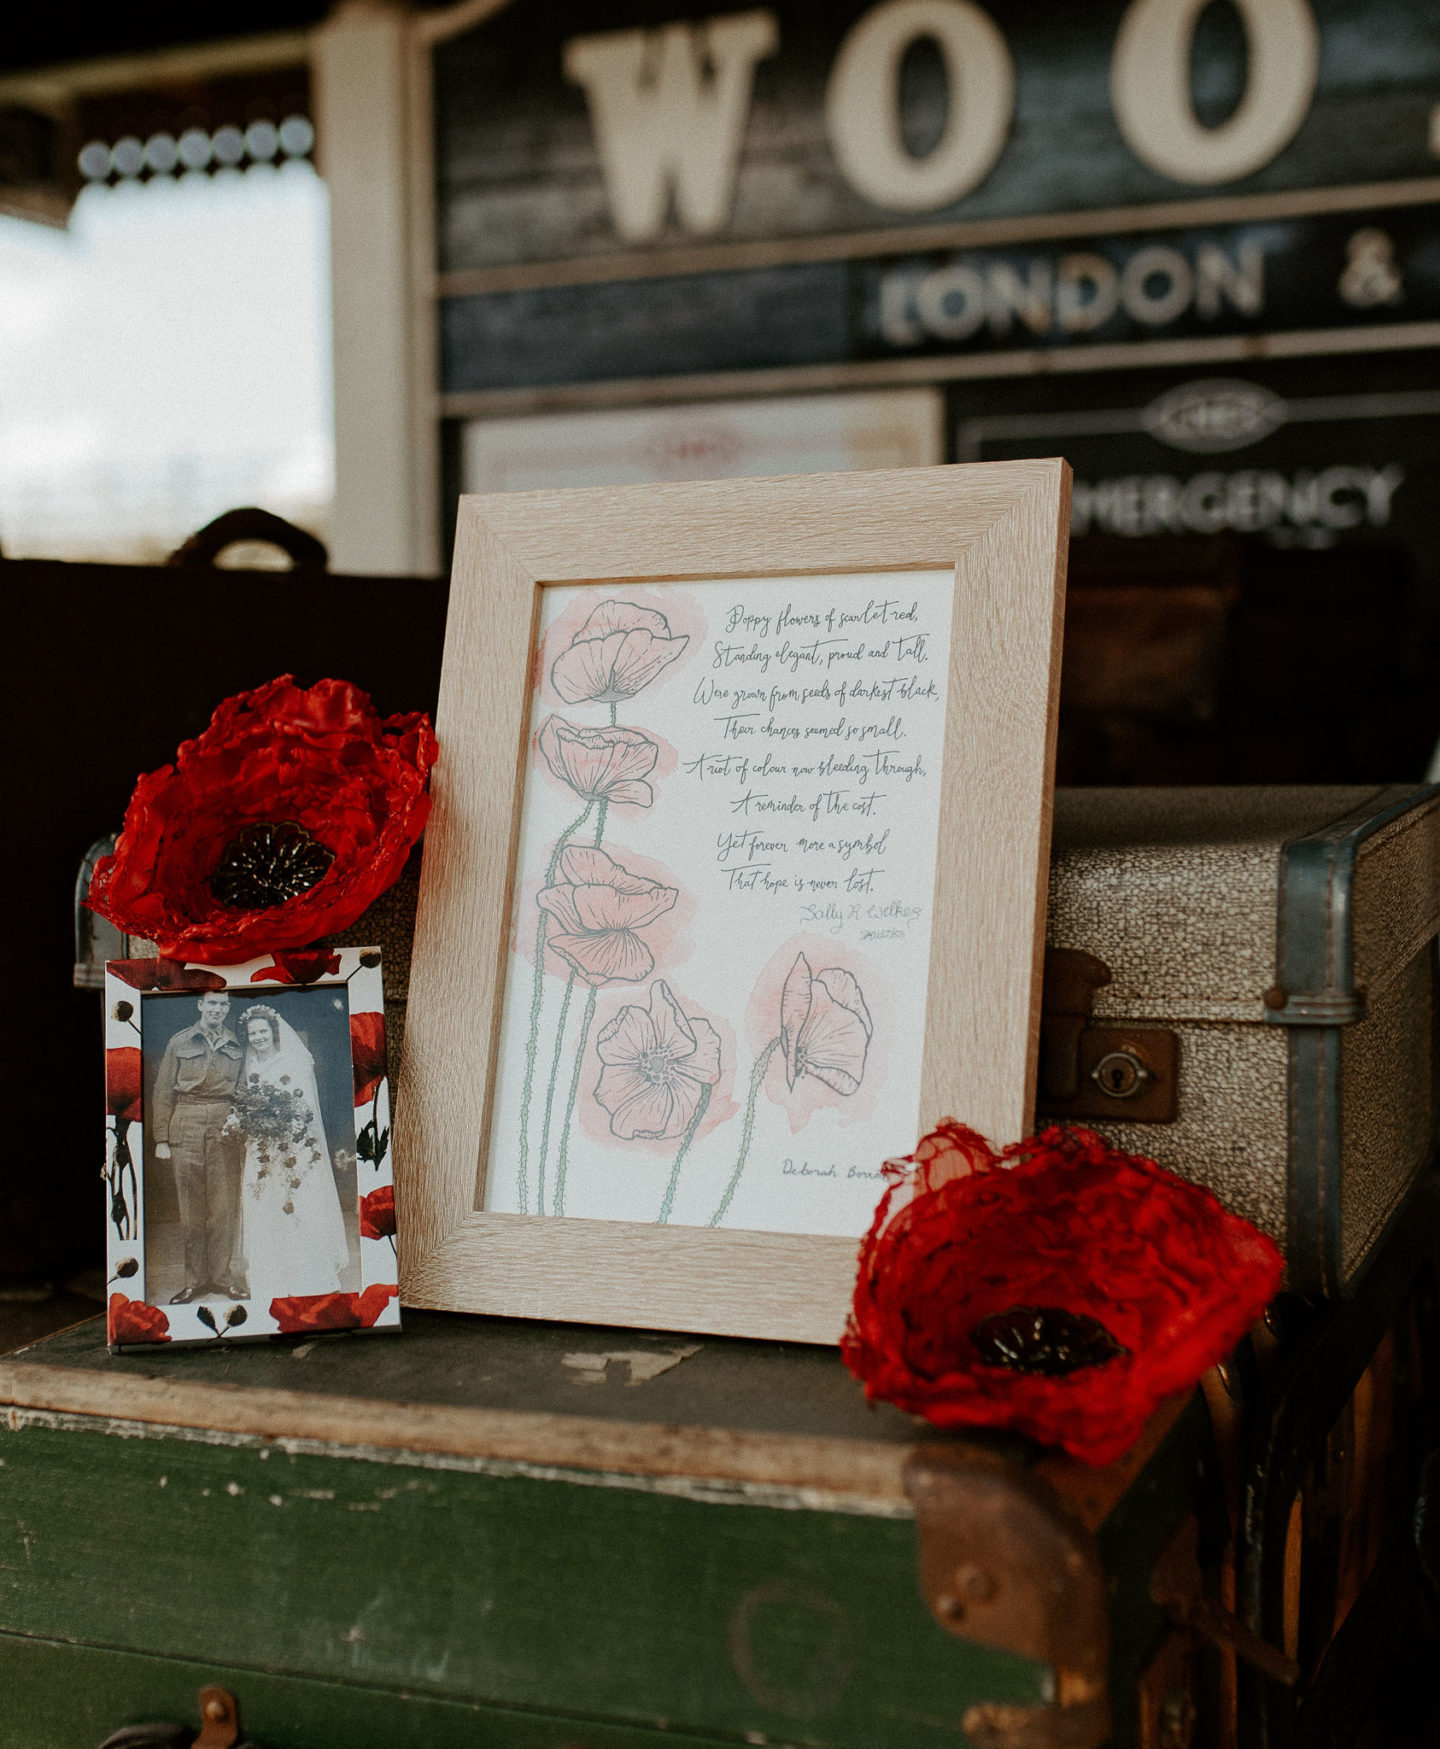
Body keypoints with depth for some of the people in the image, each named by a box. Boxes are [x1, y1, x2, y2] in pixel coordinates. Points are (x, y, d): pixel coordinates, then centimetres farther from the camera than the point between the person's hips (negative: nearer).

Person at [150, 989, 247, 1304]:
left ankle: (223, 1276, 8)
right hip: (187, 1128, -1)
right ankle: (195, 1280, 9)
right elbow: (162, 1092, 4)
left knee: (225, 1206, -2)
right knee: (191, 1207, 1)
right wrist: (161, 1139, -2)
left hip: (224, 1130, 1)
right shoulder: (179, 1043, 6)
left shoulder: (236, 1048, 12)